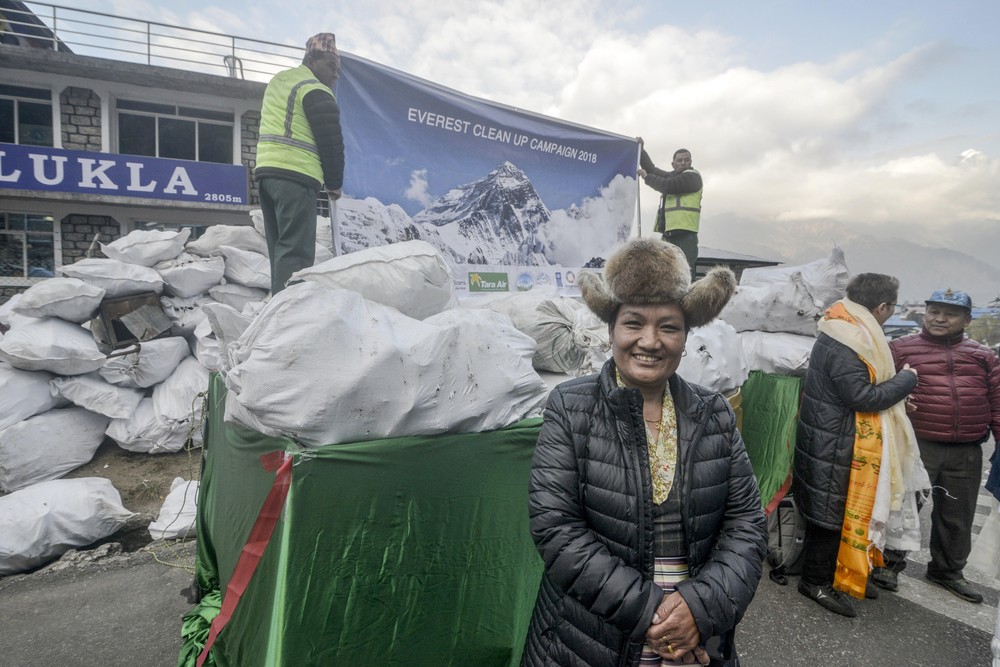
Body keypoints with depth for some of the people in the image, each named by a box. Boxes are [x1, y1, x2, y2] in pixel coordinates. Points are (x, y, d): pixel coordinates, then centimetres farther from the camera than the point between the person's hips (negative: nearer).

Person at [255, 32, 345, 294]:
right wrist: (335, 183, 3)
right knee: (296, 252, -13)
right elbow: (330, 140, -8)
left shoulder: (276, 81, 23)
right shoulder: (317, 92, -5)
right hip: (296, 176, -9)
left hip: (265, 170, 9)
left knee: (280, 249, 13)